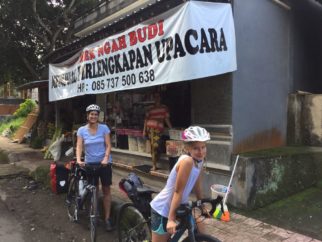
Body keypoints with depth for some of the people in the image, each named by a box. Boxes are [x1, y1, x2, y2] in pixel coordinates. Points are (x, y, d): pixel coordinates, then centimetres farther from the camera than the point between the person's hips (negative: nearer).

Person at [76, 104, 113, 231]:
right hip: (90, 163, 1)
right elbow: (79, 146, -9)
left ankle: (107, 218, 13)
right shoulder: (81, 130, -2)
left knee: (106, 190, 4)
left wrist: (106, 158, -24)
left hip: (104, 163, -1)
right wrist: (78, 160, -26)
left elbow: (108, 145, -8)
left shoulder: (104, 128, -5)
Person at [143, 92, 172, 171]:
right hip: (150, 128, 2)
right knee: (153, 146, -1)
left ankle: (154, 165, -5)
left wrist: (171, 129, 0)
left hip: (158, 129, -2)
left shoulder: (164, 108, 9)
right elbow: (146, 119, 14)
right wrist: (144, 130, 8)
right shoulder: (150, 109, 15)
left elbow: (167, 119, 7)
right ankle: (154, 164, 8)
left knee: (155, 146, -13)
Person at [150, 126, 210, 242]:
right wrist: (171, 218, -27)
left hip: (176, 206, 8)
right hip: (162, 210, -8)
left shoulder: (198, 160, -4)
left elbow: (197, 186, 7)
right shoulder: (187, 161, -29)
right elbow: (178, 191, -29)